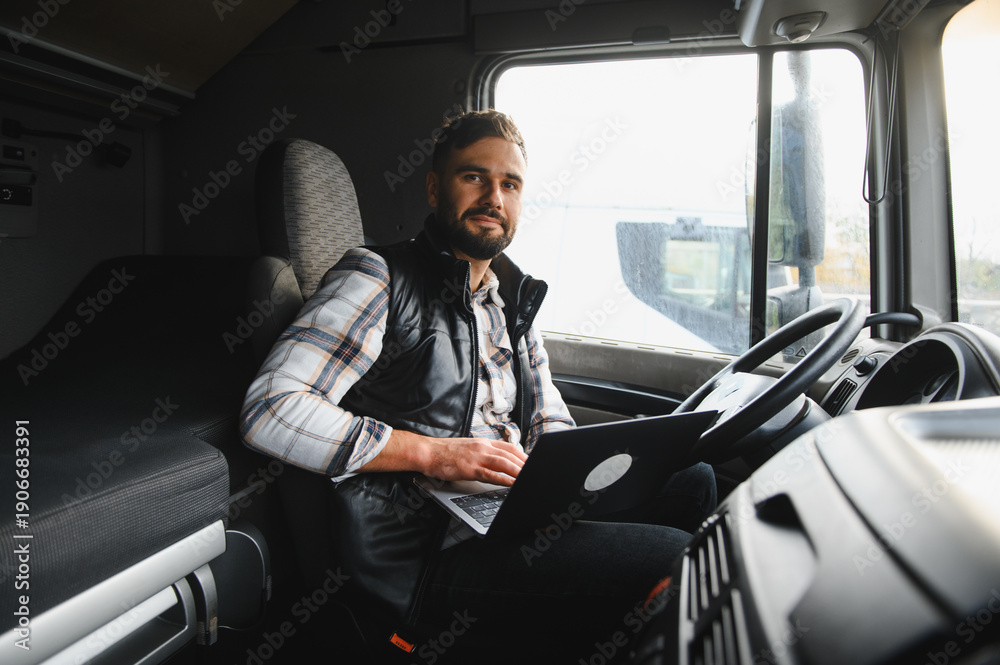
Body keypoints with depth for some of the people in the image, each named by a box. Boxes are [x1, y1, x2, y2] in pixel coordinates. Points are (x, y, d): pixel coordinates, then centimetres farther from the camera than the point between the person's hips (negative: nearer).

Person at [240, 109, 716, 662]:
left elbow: (551, 425, 21)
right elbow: (270, 412, -16)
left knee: (692, 480, -6)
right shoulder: (378, 277, -4)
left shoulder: (512, 302, 19)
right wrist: (433, 453, -20)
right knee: (669, 559, -23)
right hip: (435, 551, -7)